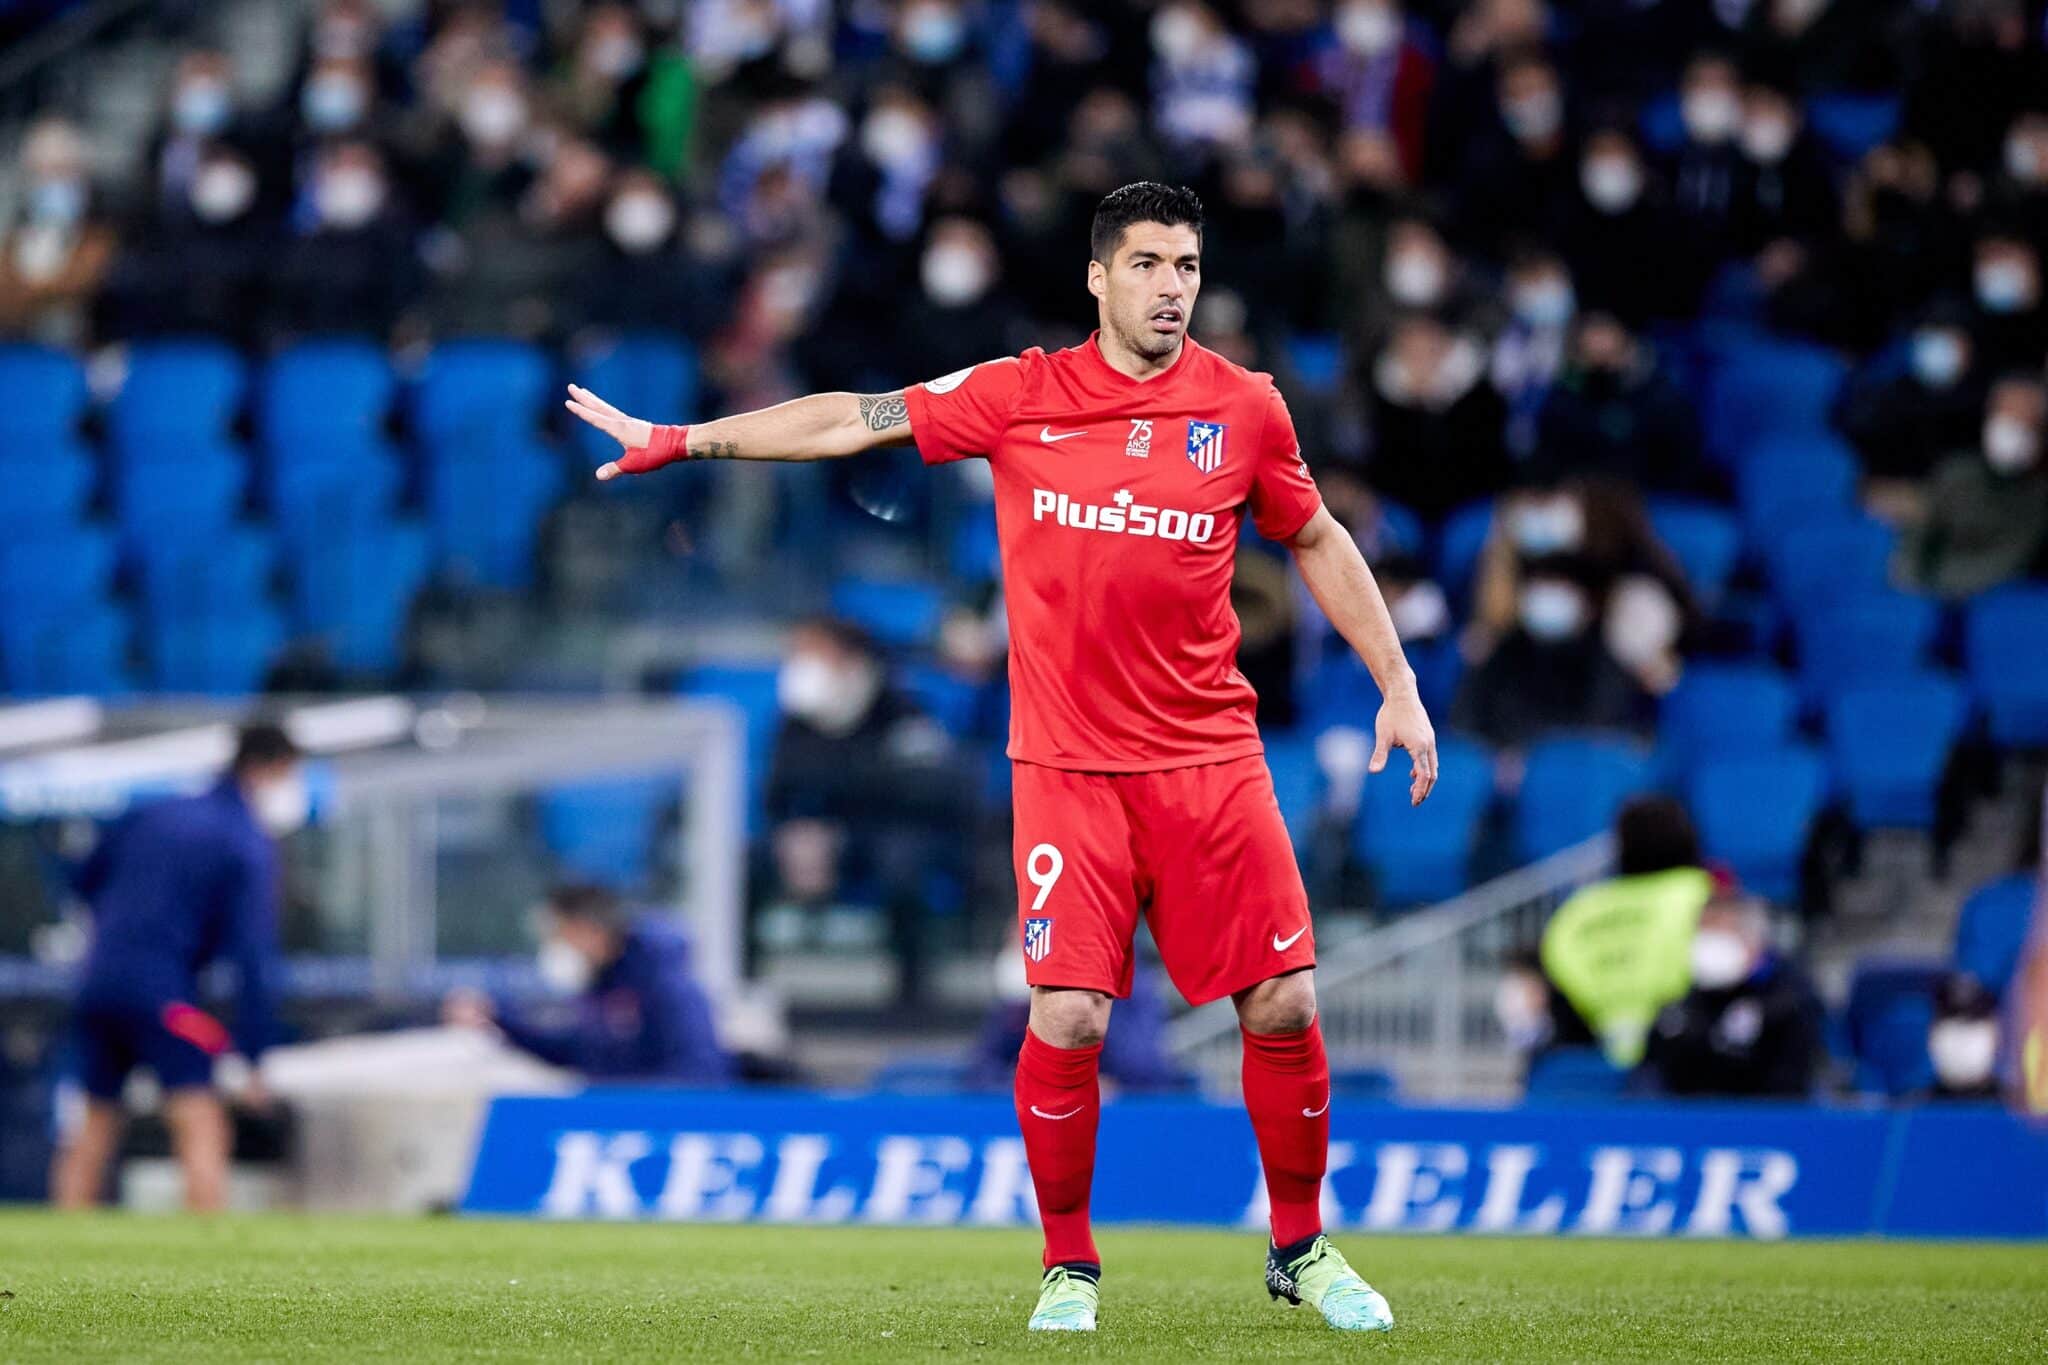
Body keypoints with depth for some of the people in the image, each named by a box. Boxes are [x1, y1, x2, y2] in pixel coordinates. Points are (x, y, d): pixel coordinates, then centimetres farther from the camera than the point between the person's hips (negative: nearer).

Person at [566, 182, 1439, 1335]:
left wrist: (1399, 687, 12)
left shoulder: (1245, 408, 3)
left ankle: (1301, 1251, 17)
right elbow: (854, 420, 5)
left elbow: (1320, 543, 16)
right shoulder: (1021, 397, 0)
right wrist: (680, 440, 4)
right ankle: (1069, 1266, 8)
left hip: (1209, 756, 1)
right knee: (1068, 1016, -11)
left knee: (1285, 1004, -3)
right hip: (1068, 763, -1)